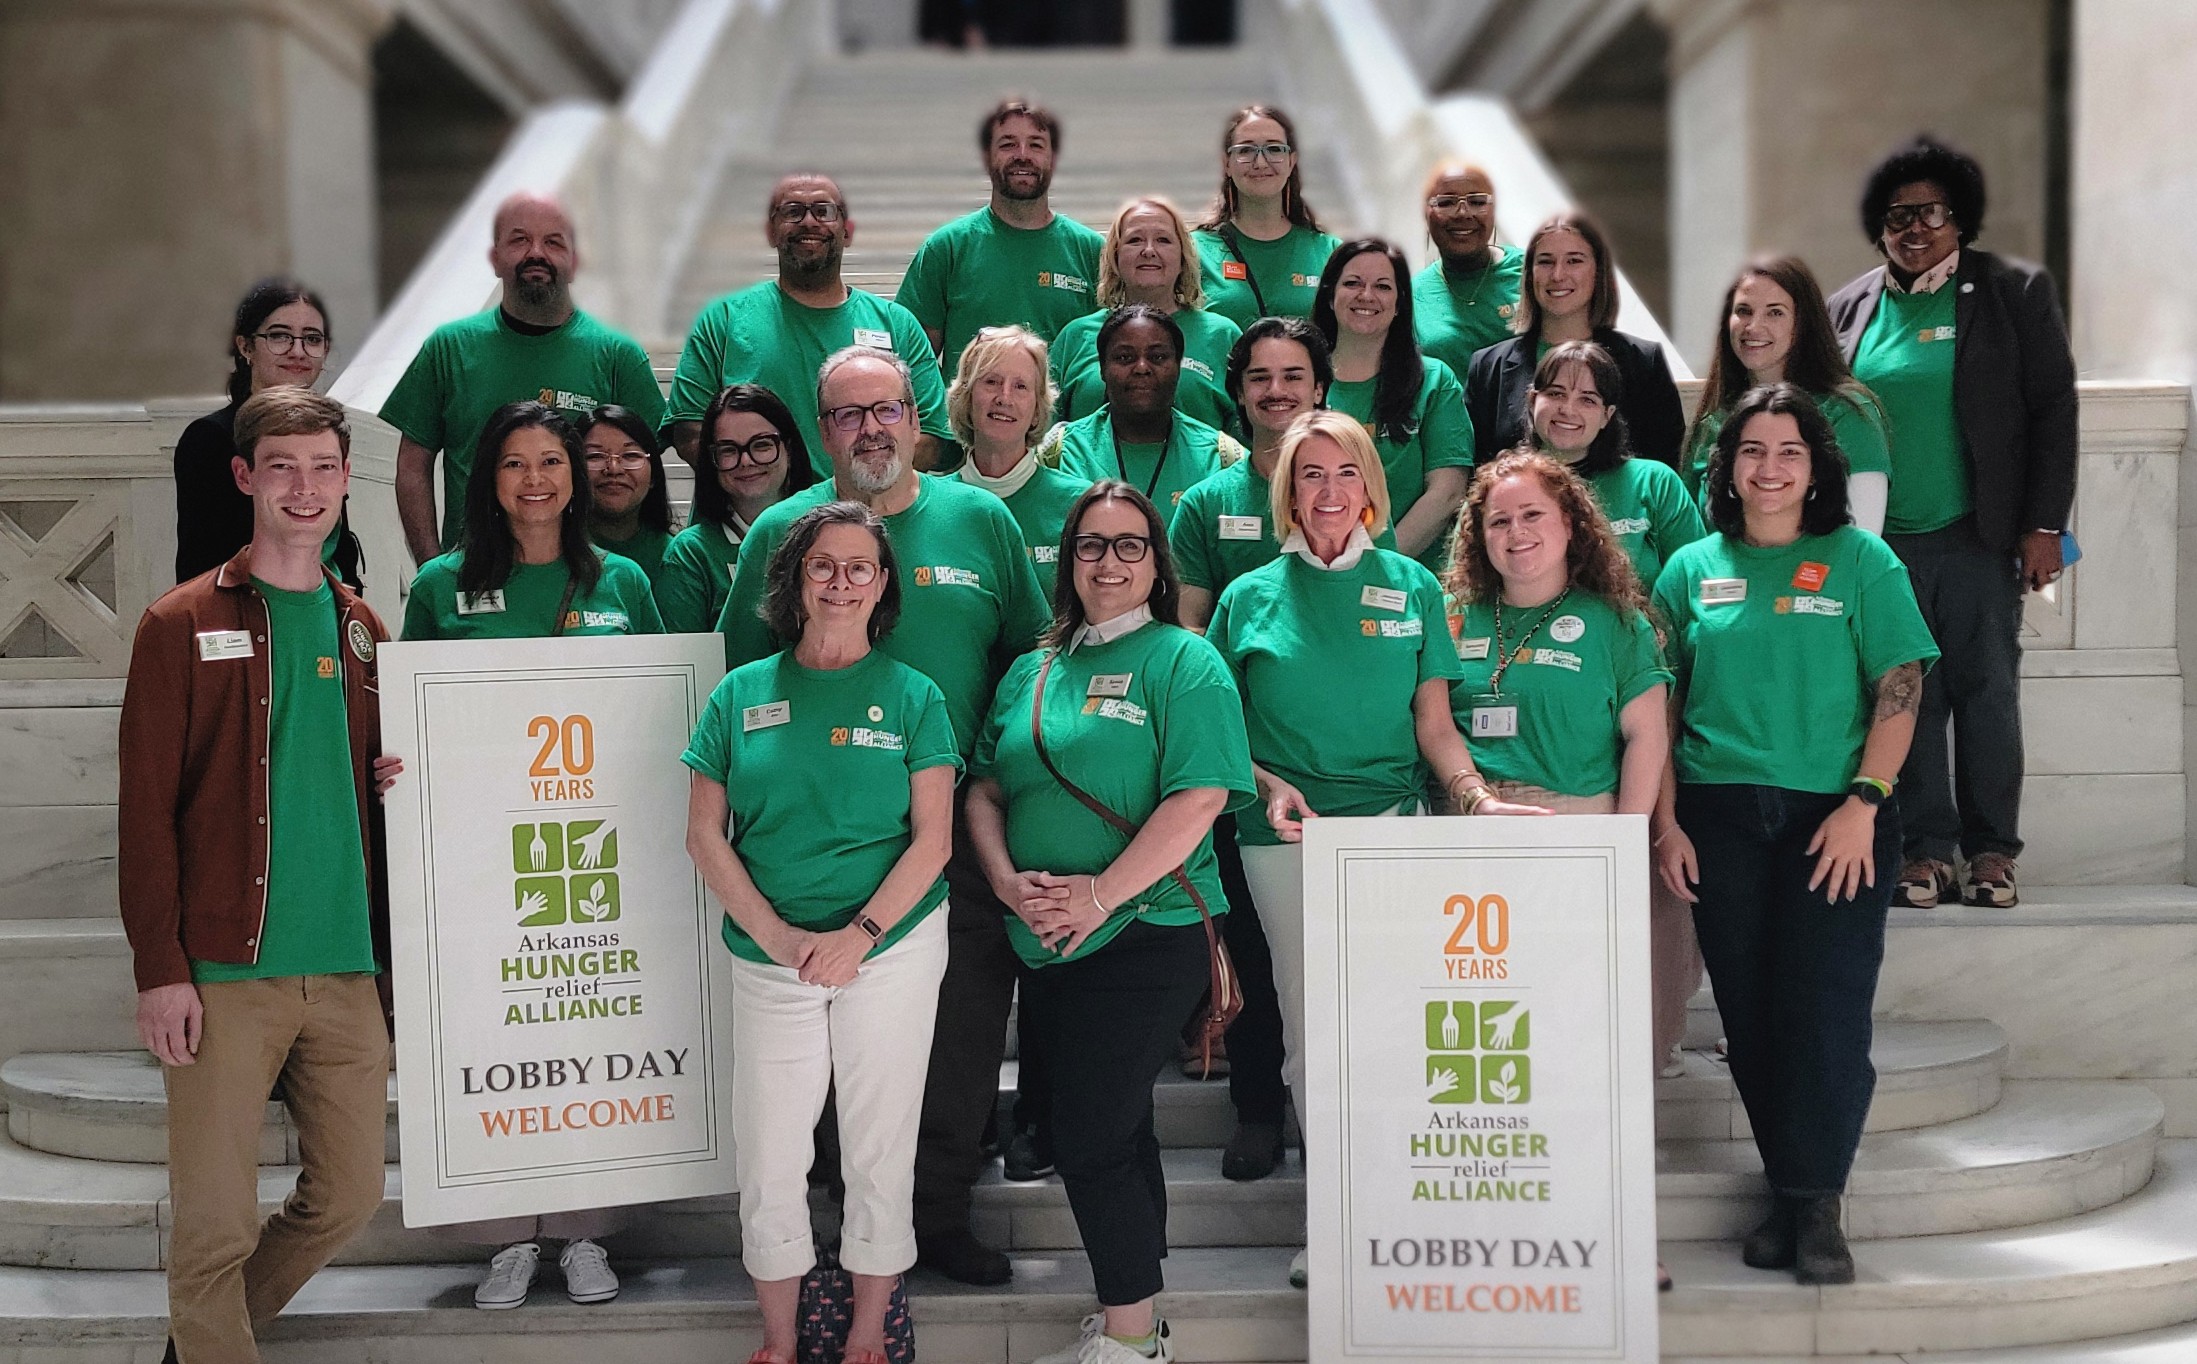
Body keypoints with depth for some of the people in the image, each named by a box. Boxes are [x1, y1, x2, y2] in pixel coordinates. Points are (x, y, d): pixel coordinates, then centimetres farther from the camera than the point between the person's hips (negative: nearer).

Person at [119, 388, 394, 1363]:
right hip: (226, 973, -5)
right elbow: (146, 808, -5)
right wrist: (159, 969, -12)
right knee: (215, 1221, -5)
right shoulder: (183, 625, -1)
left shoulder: (360, 630, 14)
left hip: (347, 971, 5)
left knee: (348, 1196, 9)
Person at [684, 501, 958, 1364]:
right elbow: (704, 833, 3)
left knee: (878, 1154, 6)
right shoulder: (742, 694, 5)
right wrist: (778, 937, -9)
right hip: (770, 958, 1)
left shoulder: (911, 696, 2)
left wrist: (859, 934, -15)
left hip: (892, 949, -1)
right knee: (768, 1159, 4)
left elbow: (933, 837, -3)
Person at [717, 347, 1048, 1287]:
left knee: (966, 1024, 4)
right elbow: (744, 679, 7)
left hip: (962, 820, 1)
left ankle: (940, 1210, 18)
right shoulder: (780, 532, 3)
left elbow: (1031, 658, 12)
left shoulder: (982, 521, 6)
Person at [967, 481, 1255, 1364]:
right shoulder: (1031, 673, 15)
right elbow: (984, 790, 14)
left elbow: (1198, 799, -15)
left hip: (1146, 936, -6)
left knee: (1092, 1139, -7)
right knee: (1115, 1130, 14)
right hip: (1046, 946, 6)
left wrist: (1099, 896, -18)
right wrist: (1008, 879, -6)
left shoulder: (1184, 661, -5)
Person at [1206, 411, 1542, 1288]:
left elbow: (1434, 724, 6)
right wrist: (1270, 786, -8)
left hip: (1393, 821, 0)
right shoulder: (1249, 598, 7)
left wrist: (1476, 796, -10)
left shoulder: (1411, 588, 8)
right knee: (1309, 1028, 1)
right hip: (1287, 834, 0)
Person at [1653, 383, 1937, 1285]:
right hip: (1721, 818, 2)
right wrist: (1666, 822, 1)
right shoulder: (1692, 569, 9)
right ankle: (1786, 1192, 15)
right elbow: (1660, 704, 9)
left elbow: (1900, 687, -2)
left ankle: (1814, 1203, 2)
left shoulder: (1859, 560, 2)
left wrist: (1863, 803, -12)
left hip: (1833, 815, -2)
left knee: (1826, 1007, -6)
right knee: (1751, 1011, 5)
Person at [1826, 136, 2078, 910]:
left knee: (1987, 692, 2)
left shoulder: (2014, 293, 2)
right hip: (1882, 546, 2)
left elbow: (2053, 410, 1)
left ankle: (1992, 851, 11)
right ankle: (1927, 850, 10)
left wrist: (2043, 526, -5)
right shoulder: (1849, 309, 9)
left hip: (1979, 538, -2)